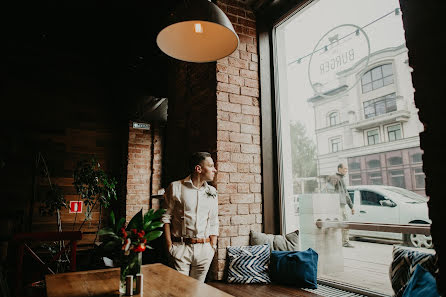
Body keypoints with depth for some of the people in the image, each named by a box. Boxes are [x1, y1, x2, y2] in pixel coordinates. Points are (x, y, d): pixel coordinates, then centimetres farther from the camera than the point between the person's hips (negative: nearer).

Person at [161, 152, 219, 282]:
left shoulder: (212, 192, 10)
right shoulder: (175, 187, -3)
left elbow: (213, 222, 13)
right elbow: (166, 217, 0)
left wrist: (213, 246, 7)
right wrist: (169, 244, -5)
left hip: (204, 249, 4)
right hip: (180, 248, -3)